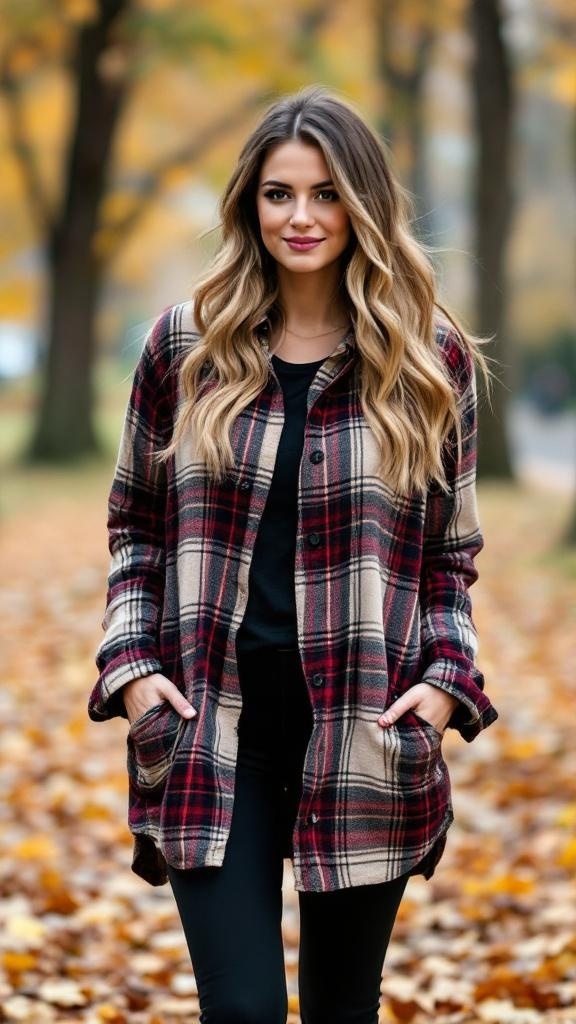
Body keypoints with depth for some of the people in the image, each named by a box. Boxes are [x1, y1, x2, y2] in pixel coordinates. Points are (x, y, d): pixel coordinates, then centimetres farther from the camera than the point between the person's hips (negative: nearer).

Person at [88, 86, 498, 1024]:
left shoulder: (431, 359, 2)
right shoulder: (186, 346, 3)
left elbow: (453, 555, 9)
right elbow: (135, 526, 12)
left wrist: (448, 680, -6)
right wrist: (130, 661, -1)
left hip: (366, 740, 1)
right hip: (215, 732, 0)